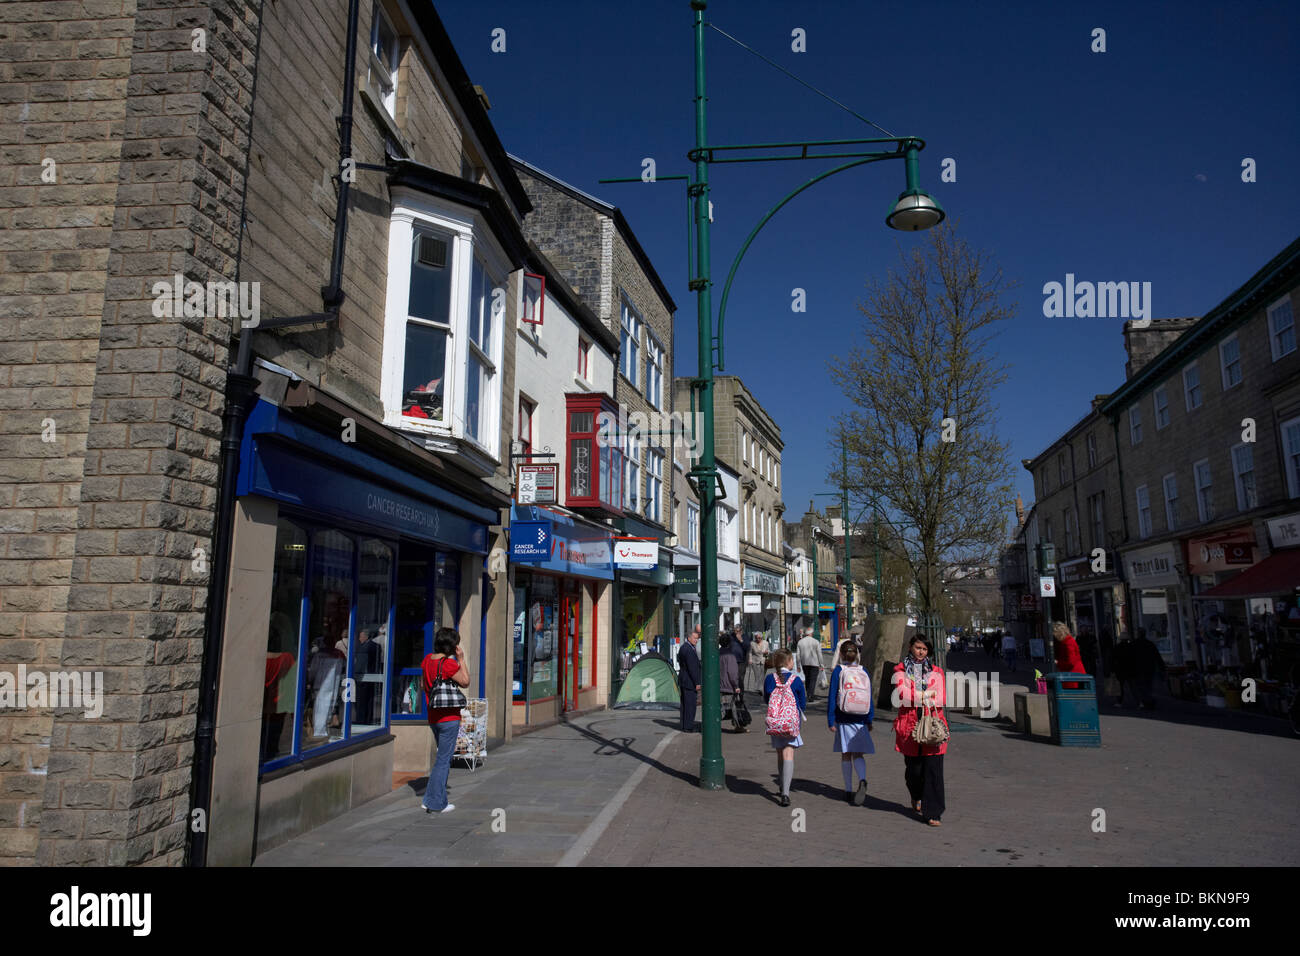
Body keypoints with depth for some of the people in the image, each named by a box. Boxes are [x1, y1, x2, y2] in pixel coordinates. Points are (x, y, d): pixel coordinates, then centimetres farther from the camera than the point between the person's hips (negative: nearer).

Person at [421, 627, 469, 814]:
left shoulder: (428, 659, 5)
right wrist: (461, 659, -3)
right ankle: (436, 803, 5)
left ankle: (431, 800, 22)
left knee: (443, 756, 20)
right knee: (444, 759, 0)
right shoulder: (449, 663, -19)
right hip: (449, 718, -8)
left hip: (433, 717, 8)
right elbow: (465, 682, -6)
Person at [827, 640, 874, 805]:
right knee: (858, 754, 5)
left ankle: (848, 790, 12)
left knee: (846, 755, 8)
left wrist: (831, 721, -3)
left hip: (844, 719, -2)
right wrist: (869, 721, 15)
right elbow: (870, 699, 7)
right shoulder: (864, 672, 5)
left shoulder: (838, 671, -3)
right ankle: (862, 781, -21)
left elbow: (832, 697, -6)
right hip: (860, 720, 2)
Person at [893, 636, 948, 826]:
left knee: (933, 769, -6)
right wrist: (927, 694, -5)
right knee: (913, 768, 3)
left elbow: (940, 699, 2)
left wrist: (916, 697, -11)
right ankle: (916, 796, 35)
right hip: (909, 725, -1)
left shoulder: (936, 672, 14)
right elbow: (902, 693, -8)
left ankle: (932, 813, -1)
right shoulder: (900, 670, 9)